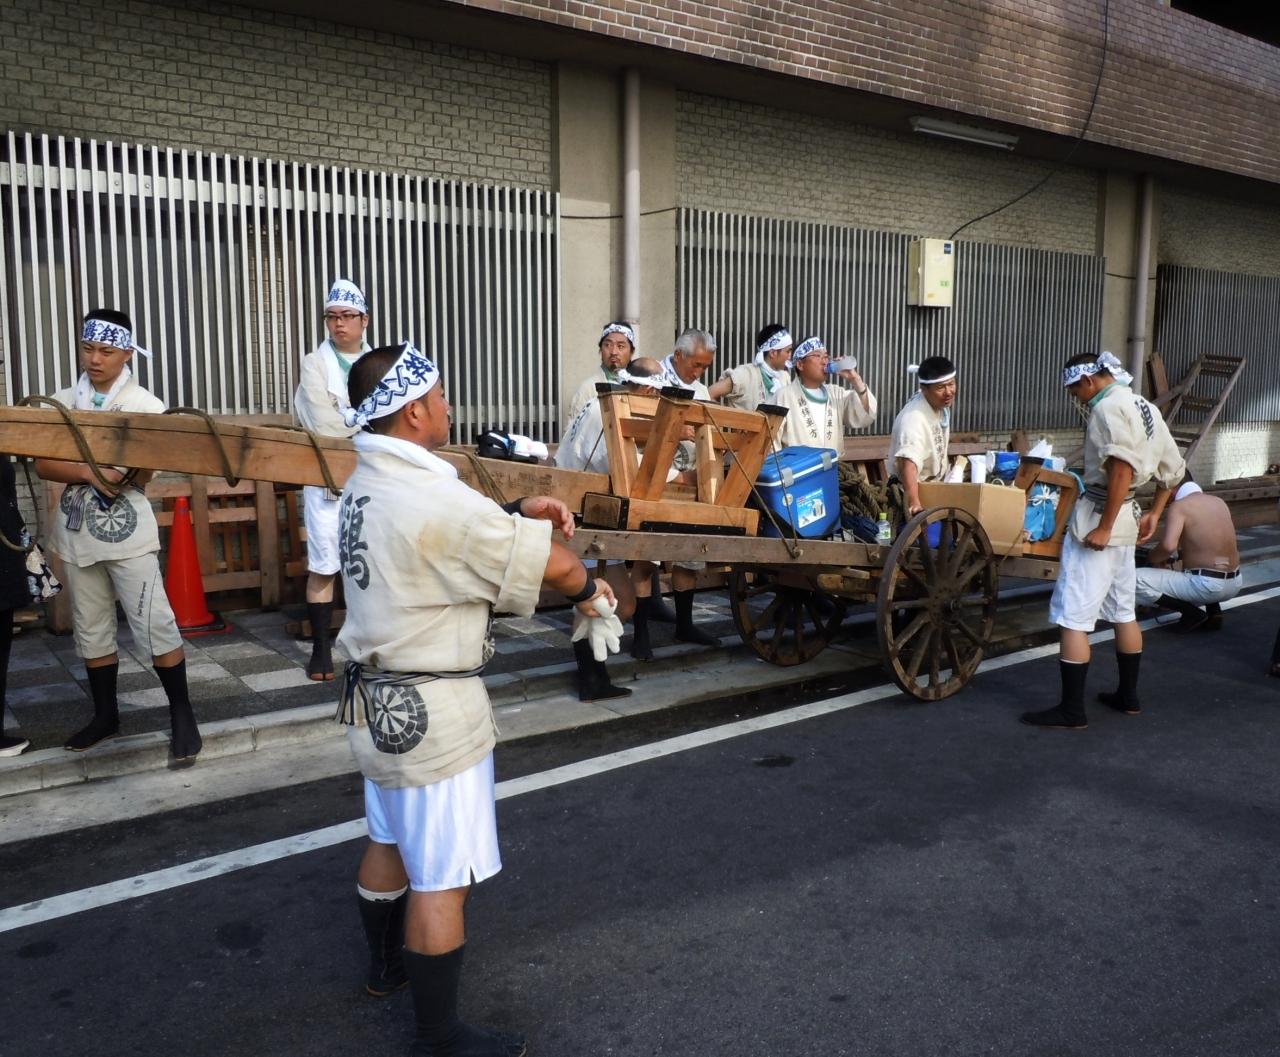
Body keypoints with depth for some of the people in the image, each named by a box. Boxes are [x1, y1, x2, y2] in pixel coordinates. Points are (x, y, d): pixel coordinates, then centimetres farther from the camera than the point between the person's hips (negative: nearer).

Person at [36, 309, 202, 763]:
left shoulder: (146, 406, -4)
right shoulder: (62, 402, 6)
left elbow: (142, 475, -8)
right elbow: (43, 464, -1)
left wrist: (110, 476, -27)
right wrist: (90, 473, -17)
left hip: (128, 534, -4)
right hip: (77, 534, 4)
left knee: (154, 625, -7)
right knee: (91, 630, 14)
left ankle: (181, 714, 4)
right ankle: (106, 714, 28)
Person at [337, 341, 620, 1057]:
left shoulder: (368, 485, 4)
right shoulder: (434, 498, -25)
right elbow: (555, 565, -19)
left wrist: (517, 512, 1)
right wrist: (590, 587, 2)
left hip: (380, 698, 10)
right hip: (431, 713, -10)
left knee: (391, 842, 26)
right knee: (443, 879, 4)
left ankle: (387, 964, 48)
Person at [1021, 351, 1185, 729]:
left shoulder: (1108, 406, -14)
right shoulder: (1144, 407, 15)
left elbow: (1122, 470, -26)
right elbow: (1174, 468, 21)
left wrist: (1104, 527, -23)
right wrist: (1154, 515, 25)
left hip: (1098, 516, -10)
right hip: (1126, 518, 10)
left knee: (1073, 618, -5)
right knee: (1123, 611, 18)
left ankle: (1071, 710, -1)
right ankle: (1128, 696, 30)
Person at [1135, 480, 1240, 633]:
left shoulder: (1179, 506, -10)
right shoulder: (1220, 502, 13)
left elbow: (1168, 545, -26)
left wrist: (1152, 558, -6)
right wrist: (1179, 554, 27)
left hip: (1206, 585, -8)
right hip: (1234, 585, 8)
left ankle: (1192, 612, -3)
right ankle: (1214, 609, 18)